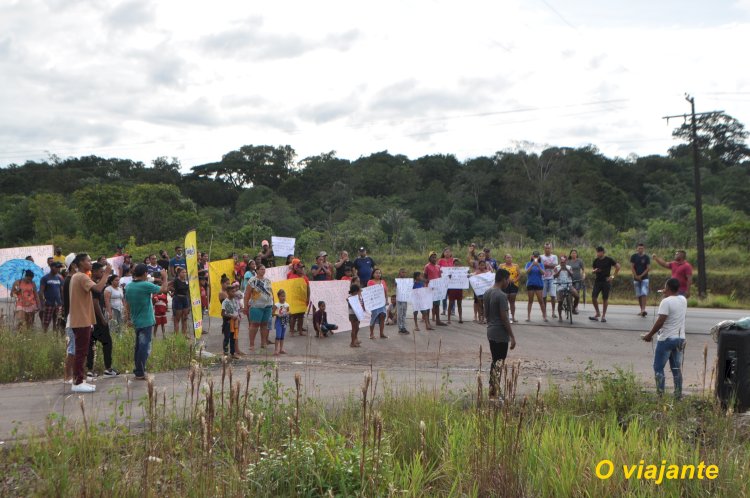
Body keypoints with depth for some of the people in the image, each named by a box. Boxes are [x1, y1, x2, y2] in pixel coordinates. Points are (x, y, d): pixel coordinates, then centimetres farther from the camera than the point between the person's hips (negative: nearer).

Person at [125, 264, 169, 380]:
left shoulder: (128, 287, 4)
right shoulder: (146, 285, -17)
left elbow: (127, 304, 11)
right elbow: (164, 289, -10)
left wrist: (130, 318, 22)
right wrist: (165, 277, 6)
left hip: (136, 321, 7)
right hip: (146, 321, -7)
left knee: (139, 346, 17)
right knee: (145, 347, -3)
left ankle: (138, 370, 23)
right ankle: (140, 373, -3)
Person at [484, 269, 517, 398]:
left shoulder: (487, 293, 6)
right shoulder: (502, 296, -19)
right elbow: (504, 318, -20)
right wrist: (512, 337, -15)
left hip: (490, 332, 8)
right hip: (501, 334, -8)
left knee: (494, 361, 16)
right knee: (499, 363, -1)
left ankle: (493, 390, 21)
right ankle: (495, 392, 2)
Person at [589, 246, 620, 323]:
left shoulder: (608, 260, -4)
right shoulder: (596, 260, 8)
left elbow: (618, 267, 0)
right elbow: (592, 269, 16)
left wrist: (613, 276, -4)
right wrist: (594, 271, -8)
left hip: (606, 281, -4)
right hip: (597, 281, 4)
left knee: (605, 299, 2)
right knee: (593, 297, -4)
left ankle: (603, 316, 11)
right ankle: (597, 313, 12)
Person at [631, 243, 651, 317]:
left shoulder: (646, 257, -1)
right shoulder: (634, 257, 2)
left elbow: (648, 268, -4)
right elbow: (632, 267, -1)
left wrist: (641, 275, -11)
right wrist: (636, 276, -9)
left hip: (644, 278, -2)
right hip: (636, 278, 2)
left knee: (644, 293, -15)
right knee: (638, 295, 5)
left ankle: (643, 309, -20)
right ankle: (641, 310, 13)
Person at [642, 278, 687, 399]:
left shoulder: (666, 302, -17)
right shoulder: (683, 300, 6)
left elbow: (660, 321, -21)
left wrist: (650, 335, -11)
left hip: (666, 339, -7)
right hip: (680, 338, 7)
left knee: (658, 367, 2)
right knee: (677, 368, 12)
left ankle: (660, 394, -1)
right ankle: (678, 394, 14)